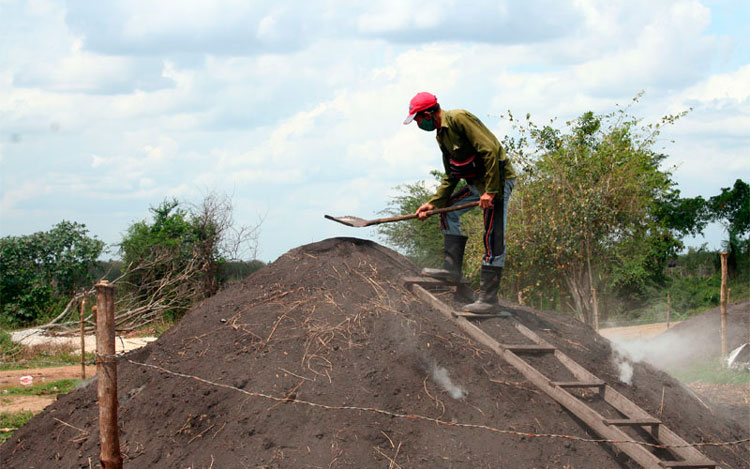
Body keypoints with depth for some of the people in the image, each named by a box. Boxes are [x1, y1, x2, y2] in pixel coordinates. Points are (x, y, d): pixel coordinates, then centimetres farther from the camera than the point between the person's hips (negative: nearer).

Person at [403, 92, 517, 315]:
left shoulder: (460, 119, -17)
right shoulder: (442, 135, 13)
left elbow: (490, 150, -23)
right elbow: (451, 176, 20)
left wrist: (490, 191, -26)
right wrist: (434, 202, 11)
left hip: (497, 179, -10)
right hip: (477, 183, 10)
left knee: (493, 238, -11)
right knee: (448, 210, 15)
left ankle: (489, 298, -13)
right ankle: (452, 267, 17)